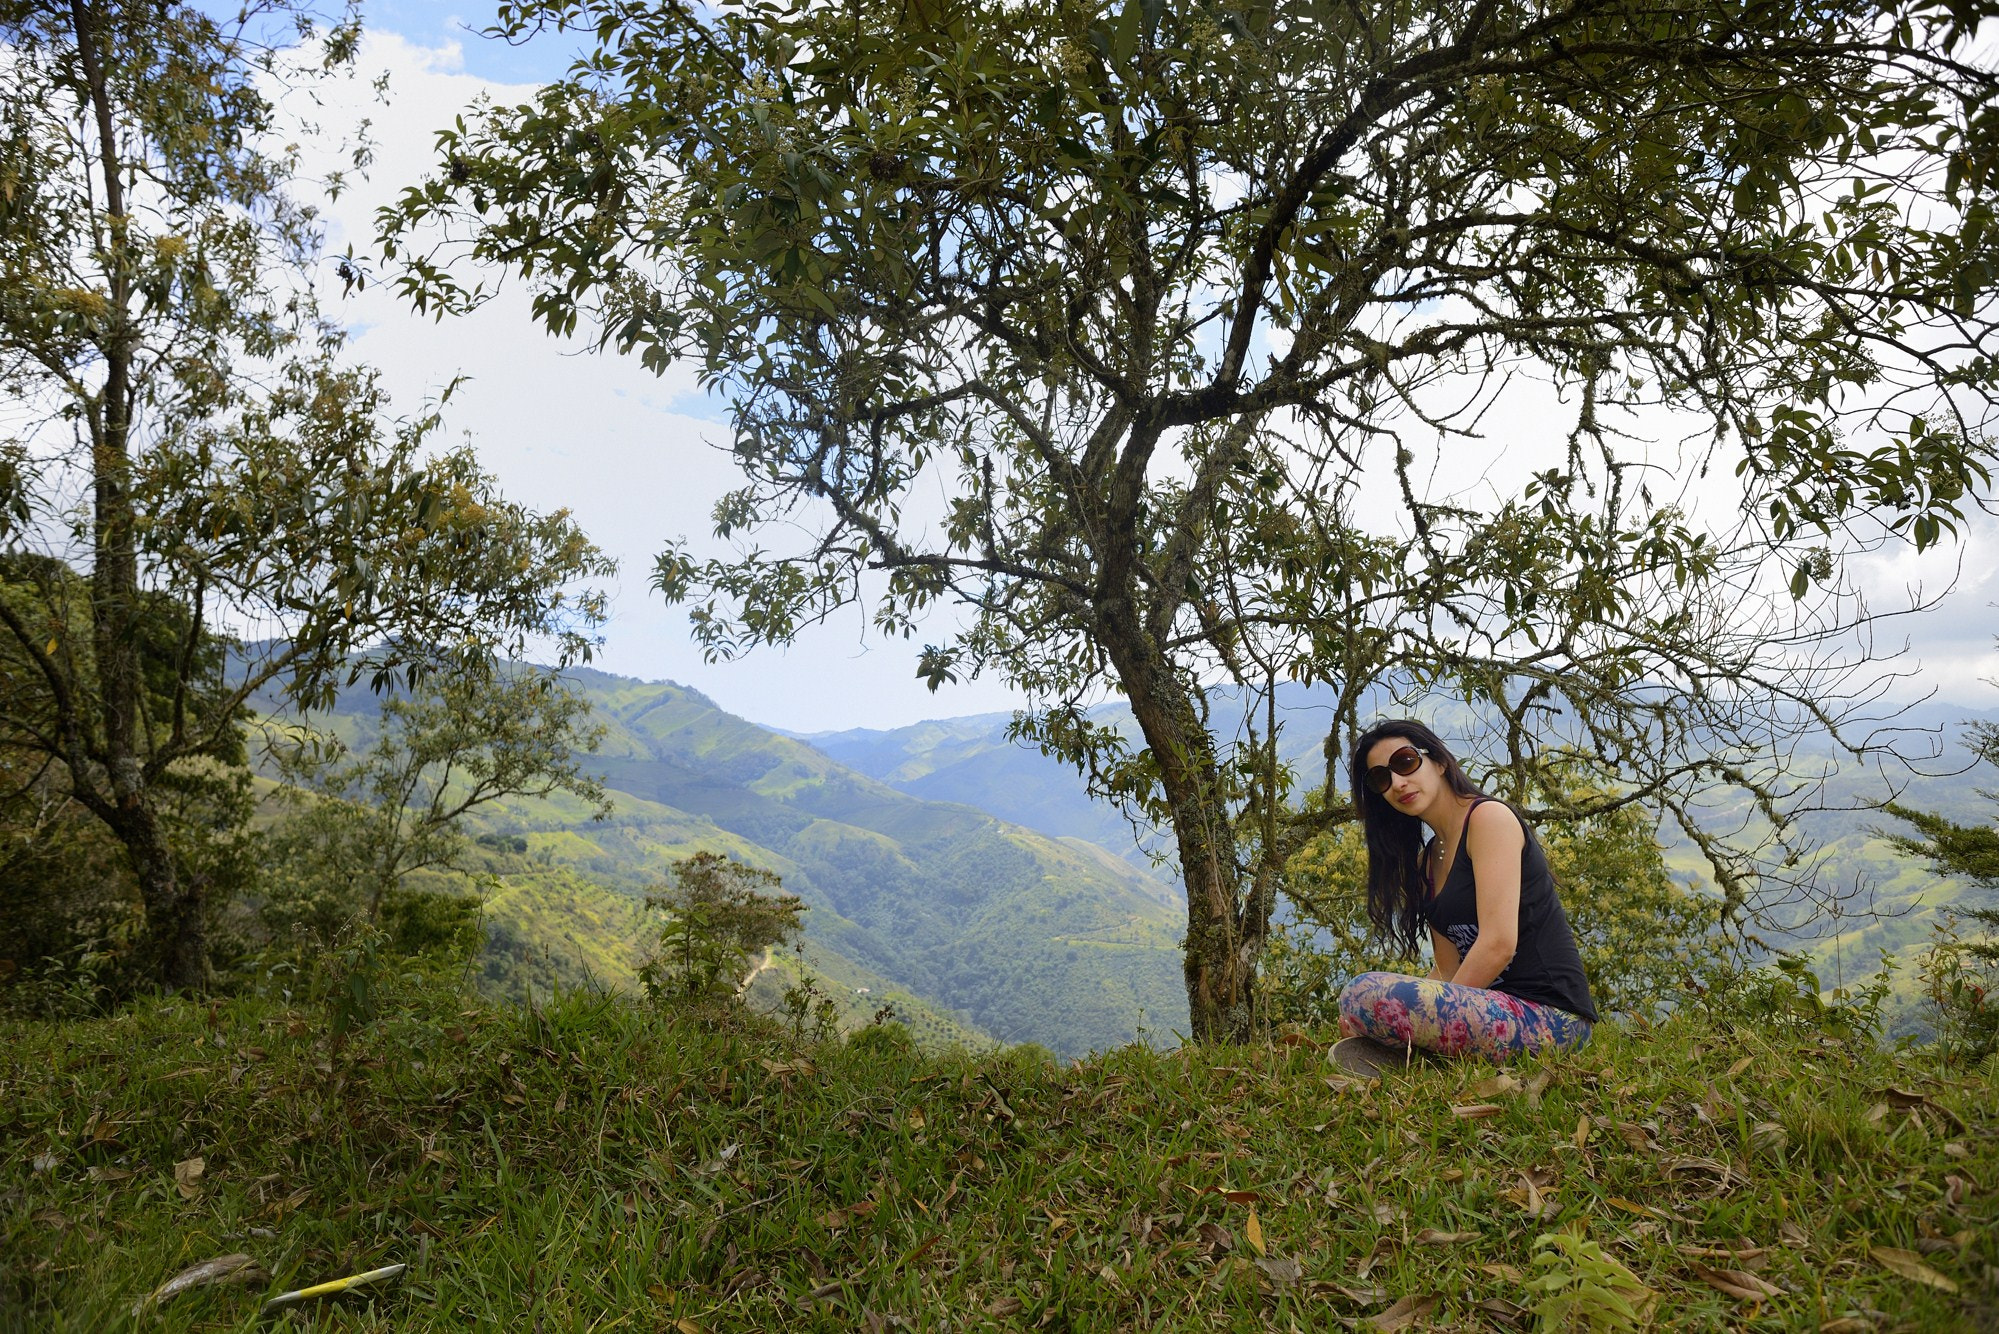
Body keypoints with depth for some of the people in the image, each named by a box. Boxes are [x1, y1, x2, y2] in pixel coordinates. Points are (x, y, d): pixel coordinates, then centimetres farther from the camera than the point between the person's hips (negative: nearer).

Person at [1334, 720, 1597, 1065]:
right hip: (1498, 1005, 9)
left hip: (1547, 1015, -9)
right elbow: (1448, 970, 12)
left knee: (1364, 994, -27)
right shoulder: (1425, 861, 17)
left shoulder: (1489, 816, -8)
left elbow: (1498, 944, -18)